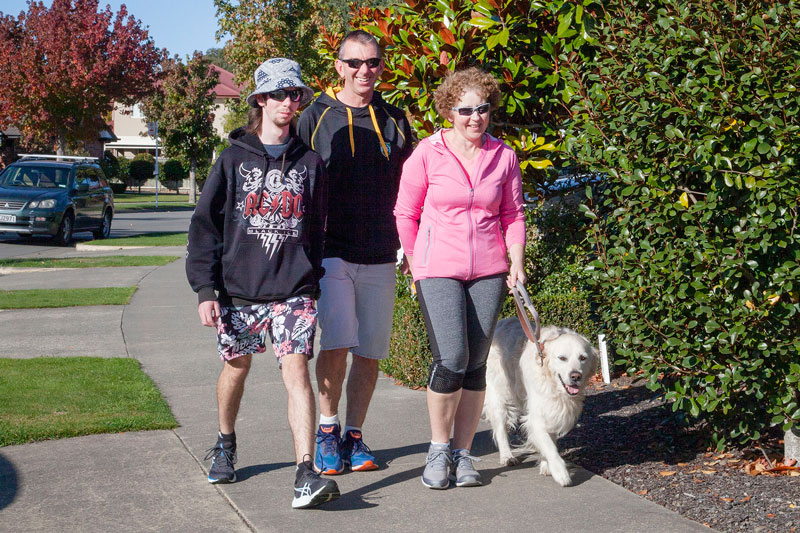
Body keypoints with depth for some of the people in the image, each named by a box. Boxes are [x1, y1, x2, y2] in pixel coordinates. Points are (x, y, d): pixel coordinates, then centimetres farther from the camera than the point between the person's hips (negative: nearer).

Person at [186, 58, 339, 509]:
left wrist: (313, 283, 13)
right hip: (238, 287, 1)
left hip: (294, 290, -1)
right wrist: (205, 289, -5)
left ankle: (306, 476, -20)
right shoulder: (235, 159, 3)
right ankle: (225, 446, 43)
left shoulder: (309, 162, 6)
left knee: (297, 372, -15)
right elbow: (206, 224, 2)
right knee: (236, 366, 17)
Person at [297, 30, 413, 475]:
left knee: (370, 352, 6)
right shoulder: (316, 117, 2)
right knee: (336, 344, -14)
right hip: (331, 252, -3)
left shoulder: (395, 121, 11)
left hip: (381, 255, 3)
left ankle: (354, 435, 19)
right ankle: (327, 431, 4)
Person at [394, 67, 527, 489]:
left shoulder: (503, 157, 6)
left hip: (488, 272, 3)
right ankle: (438, 450, 4)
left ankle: (462, 453, 16)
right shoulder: (427, 154, -3)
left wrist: (516, 261, 1)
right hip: (438, 271, -3)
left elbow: (513, 215, 14)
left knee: (476, 364, 4)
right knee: (451, 359, -15)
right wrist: (416, 268, 4)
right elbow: (405, 215, 4)